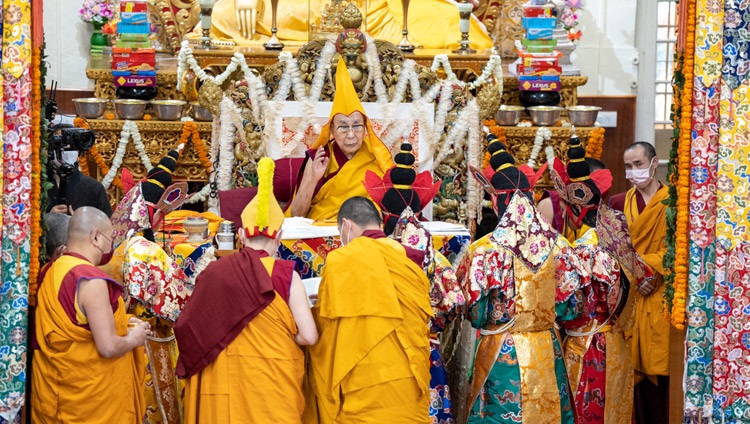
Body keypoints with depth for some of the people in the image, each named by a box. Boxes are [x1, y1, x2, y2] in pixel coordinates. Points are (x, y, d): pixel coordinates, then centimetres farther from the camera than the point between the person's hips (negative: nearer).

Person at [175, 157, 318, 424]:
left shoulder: (212, 272, -1)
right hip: (270, 382, -3)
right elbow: (308, 336, -12)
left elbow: (189, 331, 2)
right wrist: (277, 340, 5)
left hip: (218, 382, 3)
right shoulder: (284, 273, -10)